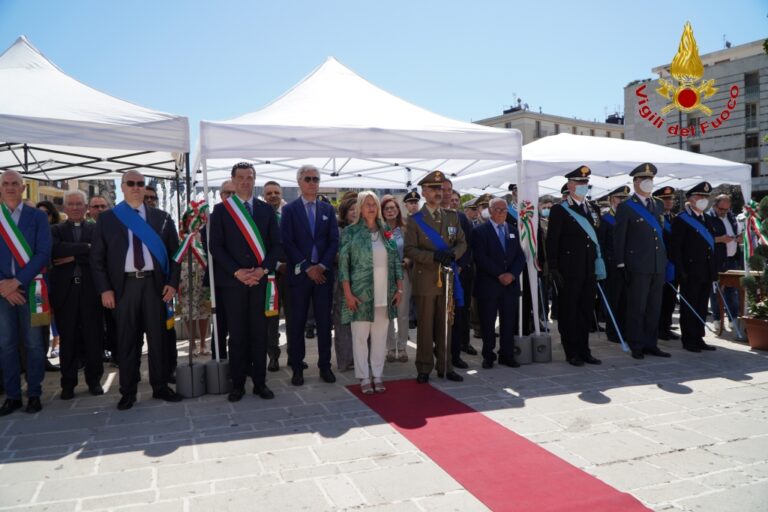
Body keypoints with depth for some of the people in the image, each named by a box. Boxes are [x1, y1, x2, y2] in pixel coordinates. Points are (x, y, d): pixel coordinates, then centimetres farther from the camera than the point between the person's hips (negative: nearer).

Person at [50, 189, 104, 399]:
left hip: (90, 289, 0)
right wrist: (85, 248, -16)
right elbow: (55, 249, -11)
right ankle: (68, 383, 14)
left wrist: (73, 258, -10)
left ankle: (94, 380, 15)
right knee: (68, 339, 5)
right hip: (65, 290, 0)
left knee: (94, 337, 3)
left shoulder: (96, 229, 9)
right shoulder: (56, 230, 10)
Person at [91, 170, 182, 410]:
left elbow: (174, 251, 8)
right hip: (124, 285, -1)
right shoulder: (107, 218, 6)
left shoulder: (162, 217, 9)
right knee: (127, 340, 4)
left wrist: (173, 282, -2)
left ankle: (160, 387, 18)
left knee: (158, 337, 6)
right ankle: (128, 392, 15)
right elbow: (97, 256, 4)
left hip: (155, 284, 1)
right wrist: (104, 289, -4)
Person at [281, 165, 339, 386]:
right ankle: (297, 368, 13)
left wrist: (322, 266, -8)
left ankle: (325, 366, 16)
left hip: (323, 273, 2)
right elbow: (287, 242, -5)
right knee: (297, 323, 3)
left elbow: (334, 241, 5)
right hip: (299, 274, -2)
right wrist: (307, 267, -10)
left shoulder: (328, 209, 11)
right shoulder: (289, 209, 3)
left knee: (324, 321, 6)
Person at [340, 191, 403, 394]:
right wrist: (348, 294, -11)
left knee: (380, 336, 9)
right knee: (360, 336, 3)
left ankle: (377, 375, 20)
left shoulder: (386, 232, 9)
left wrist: (399, 289, 5)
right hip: (361, 293, -3)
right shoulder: (351, 232, -2)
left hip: (385, 294, 4)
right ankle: (364, 377, 15)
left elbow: (396, 261, 11)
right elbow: (343, 263, -5)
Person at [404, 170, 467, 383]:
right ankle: (424, 368, 14)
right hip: (425, 280, -3)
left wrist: (453, 253, -11)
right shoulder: (414, 220, -1)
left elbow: (462, 242, 11)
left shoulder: (452, 217, 12)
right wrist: (433, 257, -20)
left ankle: (445, 366, 21)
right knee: (426, 326, 3)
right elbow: (409, 249, -8)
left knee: (445, 325, 10)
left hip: (447, 278, 4)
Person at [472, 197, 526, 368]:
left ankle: (507, 355, 17)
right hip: (488, 285, -4)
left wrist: (512, 274, -8)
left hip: (511, 284, 4)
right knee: (488, 322, 2)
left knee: (509, 322, 6)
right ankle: (488, 356, 13)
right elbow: (481, 258, -10)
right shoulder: (480, 231, -1)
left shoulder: (513, 230, 15)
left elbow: (520, 256, 9)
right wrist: (499, 275, -14)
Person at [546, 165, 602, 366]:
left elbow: (598, 238, 18)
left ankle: (584, 350, 22)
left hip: (589, 271, 6)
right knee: (569, 312, 2)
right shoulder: (559, 210, -6)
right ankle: (572, 352, 13)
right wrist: (554, 270, -14)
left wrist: (599, 266, 12)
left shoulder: (594, 209, 14)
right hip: (569, 272, -6)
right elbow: (552, 242, -9)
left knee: (586, 311, 12)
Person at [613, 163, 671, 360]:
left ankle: (651, 344, 20)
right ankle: (636, 346, 9)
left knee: (654, 308, 10)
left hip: (658, 266, 6)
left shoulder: (659, 205, 15)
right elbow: (619, 239, -5)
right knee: (637, 308, 0)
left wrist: (665, 260, 14)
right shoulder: (626, 207, -3)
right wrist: (621, 265, -10)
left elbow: (662, 233, 19)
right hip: (637, 267, -6)